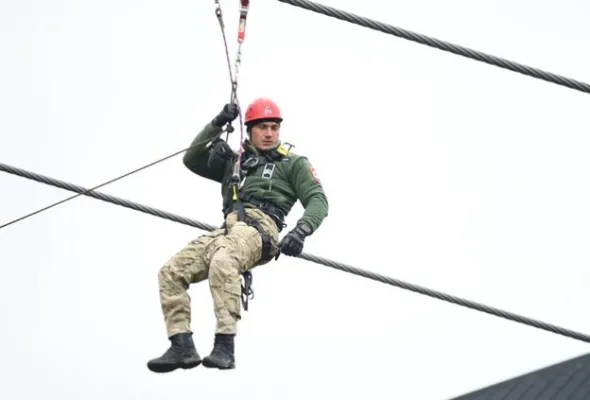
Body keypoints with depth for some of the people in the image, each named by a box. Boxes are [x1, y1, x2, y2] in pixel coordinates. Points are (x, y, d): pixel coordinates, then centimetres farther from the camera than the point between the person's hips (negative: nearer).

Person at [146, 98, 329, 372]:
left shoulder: (293, 163, 18)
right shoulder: (234, 162, 32)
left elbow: (318, 200, 7)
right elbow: (191, 160, 24)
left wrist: (300, 232, -13)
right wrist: (216, 125, 14)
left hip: (260, 228, -6)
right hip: (227, 229, 6)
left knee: (222, 261, -39)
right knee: (171, 271, -13)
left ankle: (224, 348, -46)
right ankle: (182, 347, -18)